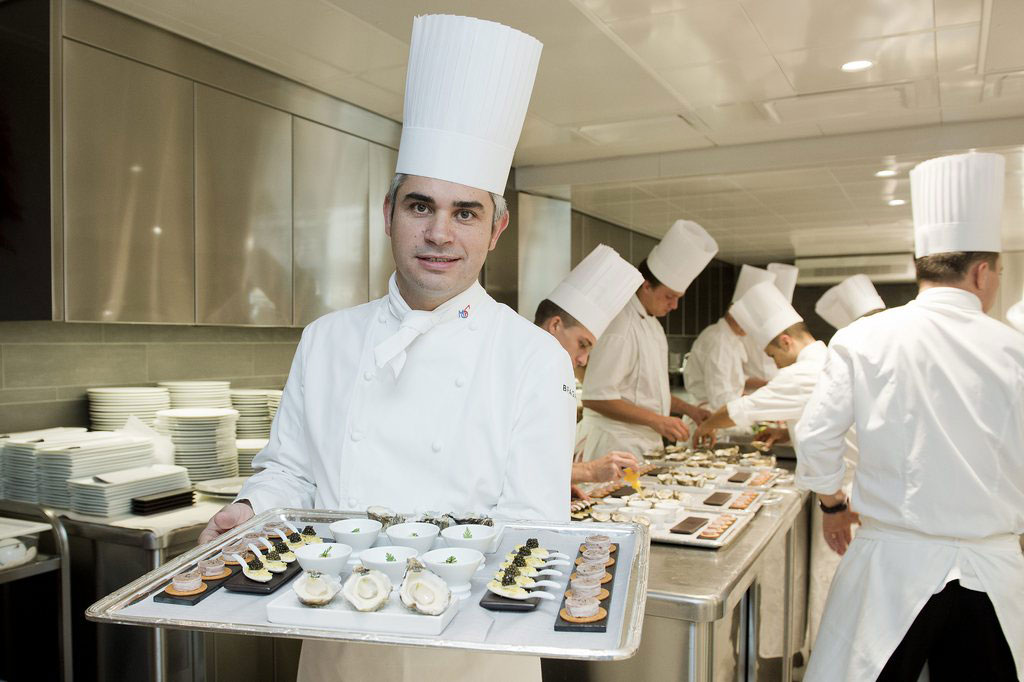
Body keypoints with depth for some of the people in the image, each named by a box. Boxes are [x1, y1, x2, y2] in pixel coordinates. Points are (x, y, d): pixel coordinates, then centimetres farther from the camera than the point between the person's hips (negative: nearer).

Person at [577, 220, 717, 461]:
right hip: (618, 448, -9)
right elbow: (595, 397, -22)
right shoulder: (620, 326, -18)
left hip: (647, 442, 9)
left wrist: (689, 410, 11)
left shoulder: (652, 324, 13)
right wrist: (656, 420, -22)